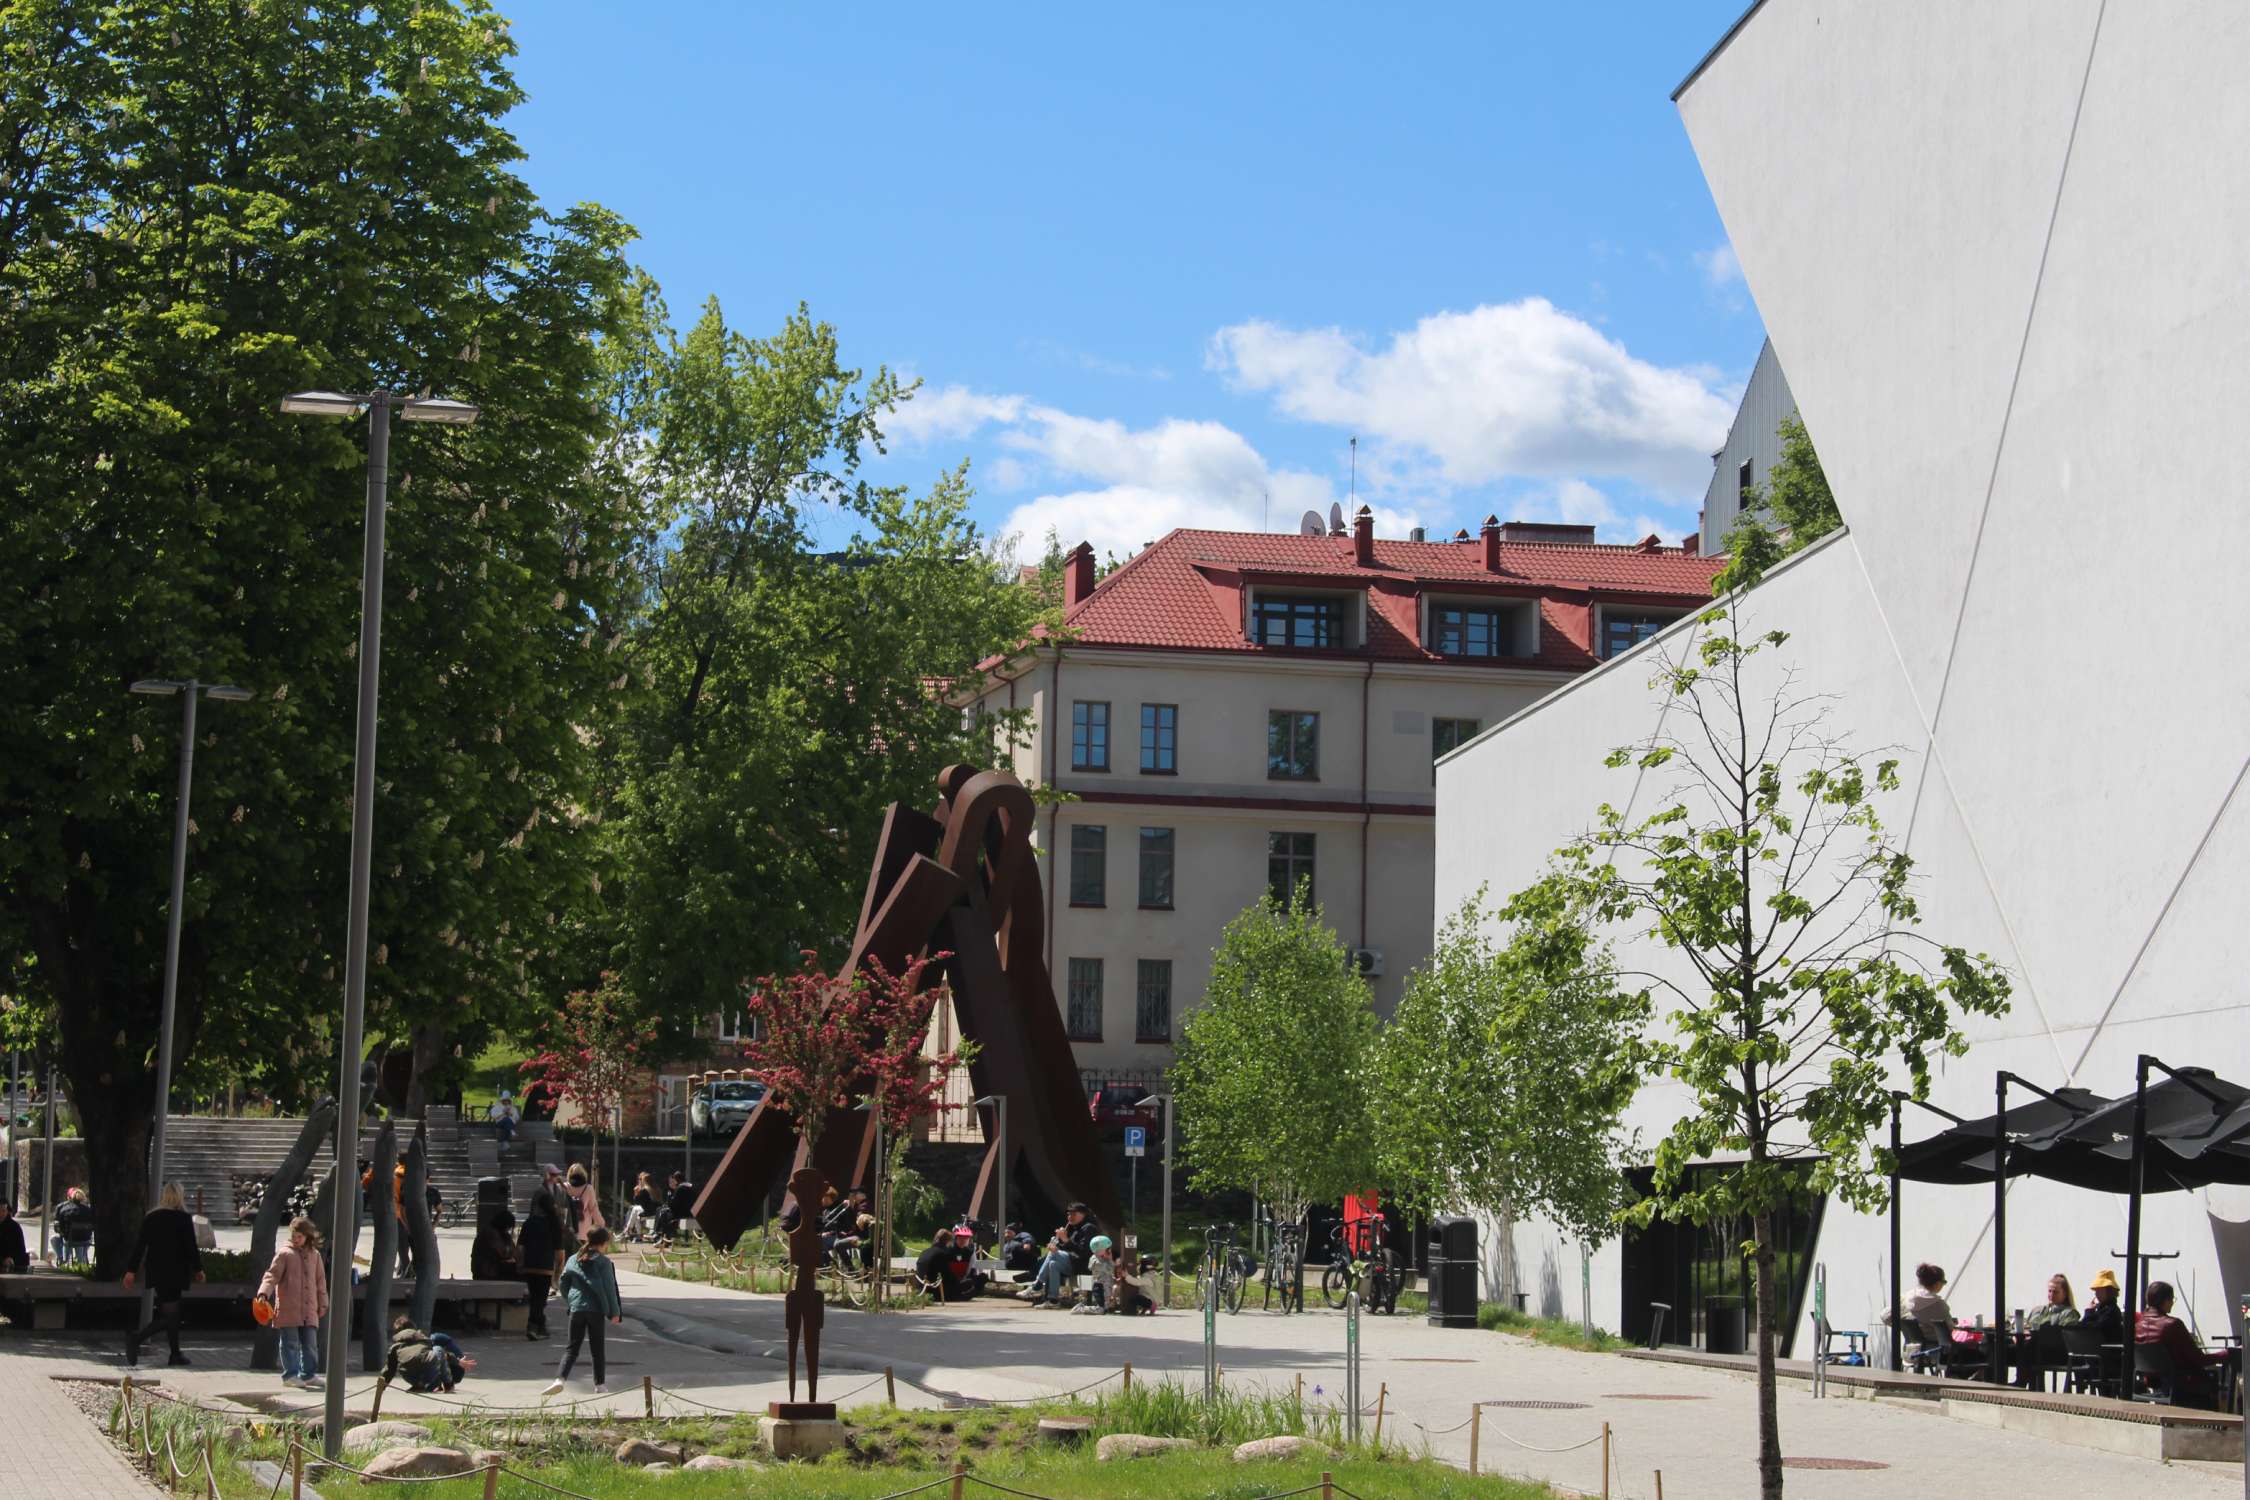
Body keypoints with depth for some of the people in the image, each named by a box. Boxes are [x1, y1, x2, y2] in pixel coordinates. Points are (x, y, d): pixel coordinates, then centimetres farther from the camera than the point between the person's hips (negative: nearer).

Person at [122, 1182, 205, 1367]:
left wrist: (131, 1270, 6)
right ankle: (137, 1337, -25)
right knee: (170, 1315, -6)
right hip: (175, 1273, -6)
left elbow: (139, 1245, 3)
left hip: (156, 1273, 6)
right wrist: (198, 1269, 5)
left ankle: (176, 1354, 17)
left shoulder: (151, 1218, 5)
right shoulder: (183, 1219, -8)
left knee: (170, 1312, 15)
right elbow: (191, 1247, -7)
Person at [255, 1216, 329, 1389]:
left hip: (309, 1310, 4)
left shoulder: (314, 1255, 12)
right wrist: (264, 1293, -23)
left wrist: (323, 1304, 18)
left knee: (310, 1343, 7)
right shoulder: (284, 1253, -2)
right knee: (291, 1343, -1)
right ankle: (290, 1374, 5)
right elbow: (272, 1275, -8)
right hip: (288, 1308, -4)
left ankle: (308, 1374, 16)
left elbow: (320, 1281, 18)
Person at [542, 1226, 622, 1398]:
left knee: (572, 1348, 5)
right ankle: (600, 1384, 13)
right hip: (596, 1309, -3)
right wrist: (615, 1312, 1)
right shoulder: (603, 1261, -5)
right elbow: (610, 1288, -5)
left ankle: (560, 1379, -14)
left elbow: (563, 1284, 13)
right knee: (598, 1348, 10)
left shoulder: (573, 1260, 8)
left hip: (576, 1308, 3)